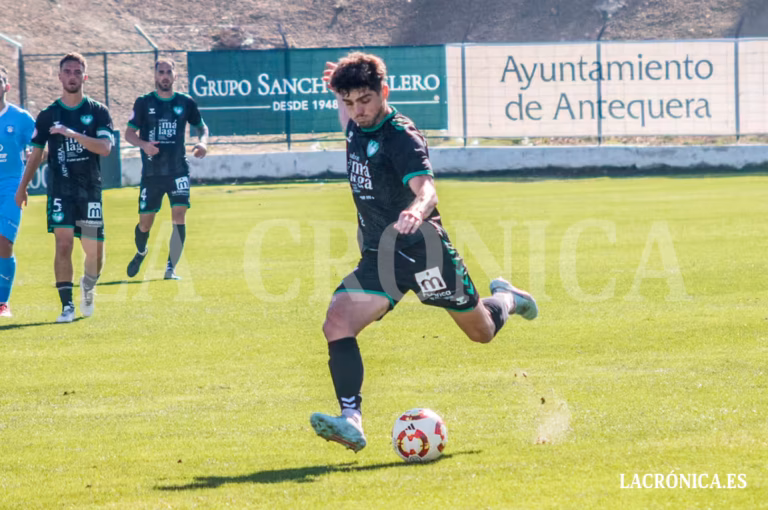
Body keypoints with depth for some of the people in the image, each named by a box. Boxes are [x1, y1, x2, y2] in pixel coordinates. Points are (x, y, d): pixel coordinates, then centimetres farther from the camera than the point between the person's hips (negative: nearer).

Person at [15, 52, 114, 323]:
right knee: (63, 243, -15)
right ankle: (67, 305, -12)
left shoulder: (98, 112, 2)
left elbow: (105, 147, -12)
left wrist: (73, 134, -24)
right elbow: (36, 153, 14)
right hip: (60, 189, 0)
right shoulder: (48, 115, 6)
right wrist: (22, 187, 12)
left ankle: (88, 286, 34)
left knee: (95, 250, 1)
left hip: (90, 189, 0)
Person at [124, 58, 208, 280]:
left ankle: (171, 268, -10)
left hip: (178, 171, 0)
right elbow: (129, 133, 2)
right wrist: (144, 144, -19)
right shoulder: (144, 103, 1)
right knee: (145, 222, 5)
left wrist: (203, 142, -5)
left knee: (179, 215, -15)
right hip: (151, 172, 0)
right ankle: (141, 253, 38)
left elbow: (202, 126, 17)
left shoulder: (185, 103, 4)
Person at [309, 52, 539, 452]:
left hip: (421, 250, -6)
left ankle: (506, 298, 48)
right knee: (337, 324, -20)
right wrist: (338, 87, 13)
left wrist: (417, 210, -60)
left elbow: (426, 189, -38)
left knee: (482, 331, 13)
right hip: (379, 256, 6)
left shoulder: (401, 137, -20)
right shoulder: (357, 128, 3)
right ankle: (351, 421, -27)